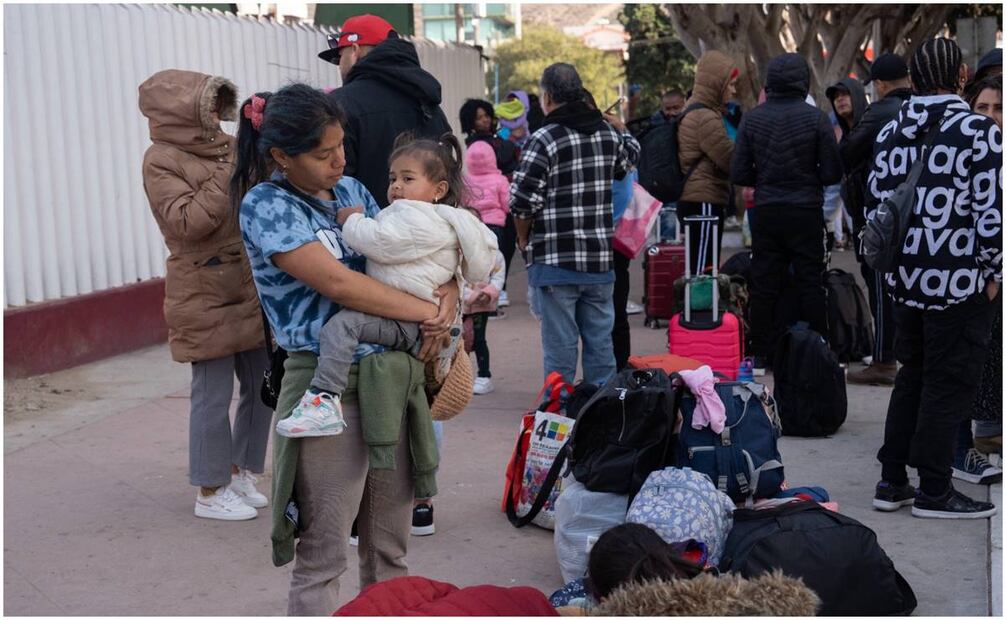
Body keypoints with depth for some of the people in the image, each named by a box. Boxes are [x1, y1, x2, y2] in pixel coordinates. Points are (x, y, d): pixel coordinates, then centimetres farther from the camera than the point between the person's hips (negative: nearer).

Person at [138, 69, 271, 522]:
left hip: (252, 290, 7)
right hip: (205, 295, -7)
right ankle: (211, 492, 14)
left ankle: (241, 475, 29)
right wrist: (231, 172, -18)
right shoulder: (162, 160, -7)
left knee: (261, 386, 12)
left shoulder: (225, 147, 10)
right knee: (213, 394, -1)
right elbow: (188, 222, -18)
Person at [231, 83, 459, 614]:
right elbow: (336, 282, -16)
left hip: (393, 375, 7)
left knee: (390, 544, 15)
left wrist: (447, 295, -5)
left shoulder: (350, 189, 13)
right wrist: (430, 312, -11)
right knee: (323, 554, 1)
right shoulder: (266, 205, -7)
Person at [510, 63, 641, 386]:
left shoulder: (544, 140, -13)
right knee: (600, 341, 12)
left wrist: (523, 239, 4)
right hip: (600, 260, 5)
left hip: (555, 262, -5)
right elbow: (630, 158, 28)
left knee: (560, 345, 2)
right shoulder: (608, 132, 6)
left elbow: (523, 202, -13)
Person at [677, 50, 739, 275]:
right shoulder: (705, 118, -14)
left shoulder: (694, 112, 18)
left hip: (694, 201, 10)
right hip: (704, 204, -10)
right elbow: (732, 160, -14)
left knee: (701, 270, 12)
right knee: (702, 271, -9)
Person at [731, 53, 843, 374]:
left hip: (766, 212, 2)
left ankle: (761, 355, 12)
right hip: (806, 212, -2)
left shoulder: (752, 118, -1)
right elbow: (832, 172, -6)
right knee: (811, 282, 6)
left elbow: (738, 173, -1)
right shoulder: (815, 118, -7)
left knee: (763, 283, 8)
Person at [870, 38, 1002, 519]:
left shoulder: (890, 133, 6)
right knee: (949, 386, 4)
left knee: (911, 376, 18)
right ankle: (933, 492, 12)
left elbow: (874, 206, 10)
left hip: (906, 280, 6)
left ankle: (892, 481, 23)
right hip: (959, 283, -6)